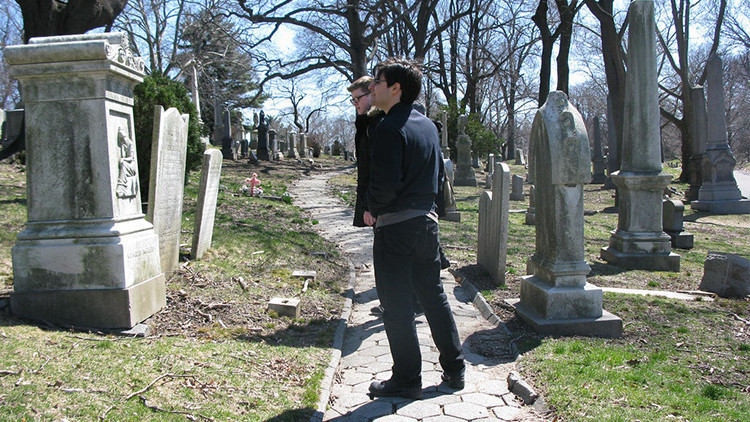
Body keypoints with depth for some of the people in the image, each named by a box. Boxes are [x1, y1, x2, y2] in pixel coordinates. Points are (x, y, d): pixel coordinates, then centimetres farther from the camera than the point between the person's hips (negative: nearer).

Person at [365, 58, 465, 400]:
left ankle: (406, 379, 13)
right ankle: (455, 370, 26)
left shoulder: (389, 128, -15)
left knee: (397, 305, 3)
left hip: (395, 227, -8)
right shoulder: (428, 125, 11)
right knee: (434, 296, 17)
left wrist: (373, 211, -7)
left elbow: (386, 182, -22)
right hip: (427, 220, 8)